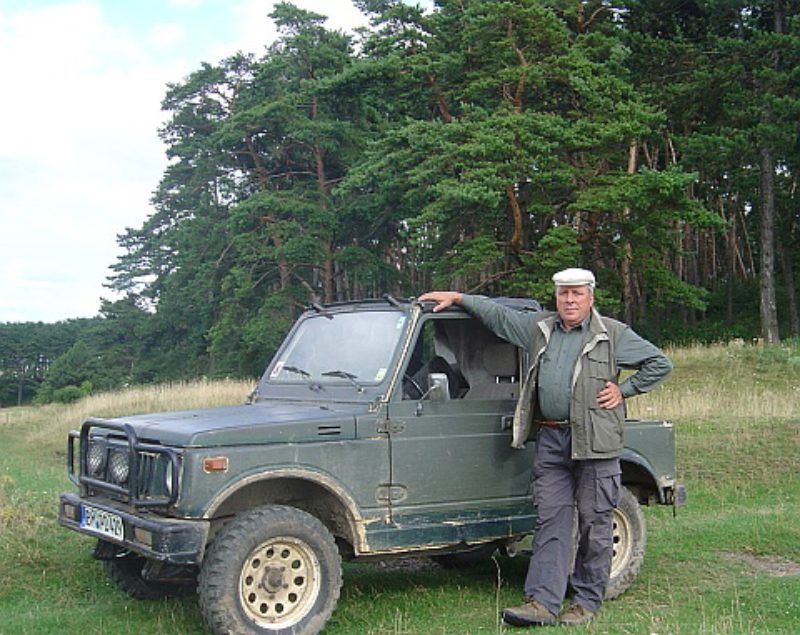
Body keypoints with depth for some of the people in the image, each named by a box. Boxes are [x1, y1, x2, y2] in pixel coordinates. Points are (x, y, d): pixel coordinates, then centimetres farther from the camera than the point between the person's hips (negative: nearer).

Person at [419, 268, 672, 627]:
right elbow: (495, 314, 21)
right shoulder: (538, 328, 14)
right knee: (550, 520, 0)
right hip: (549, 439, 4)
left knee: (594, 524, 2)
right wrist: (456, 298, 16)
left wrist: (624, 390, -1)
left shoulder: (614, 335, 2)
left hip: (594, 442, -3)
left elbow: (660, 363, 6)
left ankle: (587, 603, 13)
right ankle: (542, 602, -1)